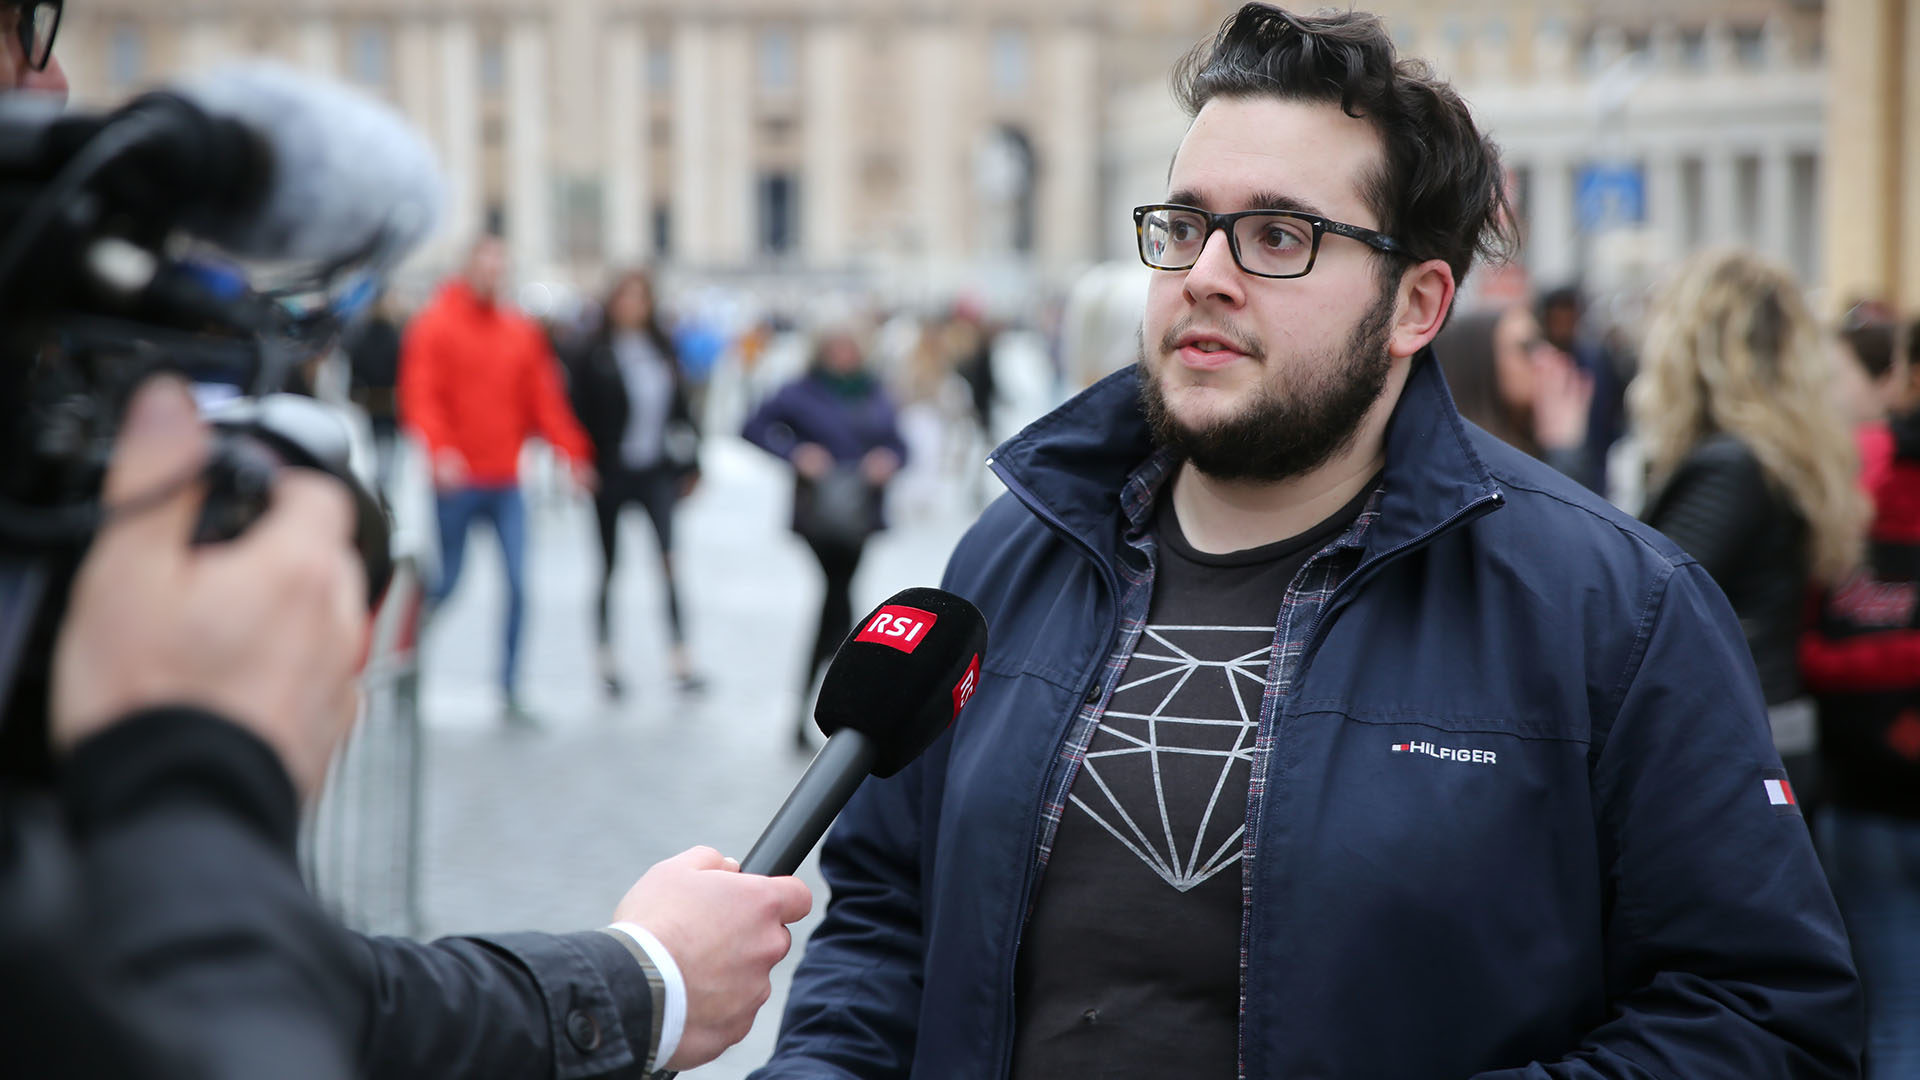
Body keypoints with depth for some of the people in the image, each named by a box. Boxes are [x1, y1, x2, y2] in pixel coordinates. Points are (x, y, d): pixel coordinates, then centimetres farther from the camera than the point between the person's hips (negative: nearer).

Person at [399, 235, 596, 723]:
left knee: (517, 584, -4)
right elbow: (420, 395, -13)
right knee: (446, 581, 3)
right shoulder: (435, 326, -4)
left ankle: (510, 689, 3)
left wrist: (575, 453, 2)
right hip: (457, 481, -4)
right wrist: (440, 450, -27)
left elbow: (544, 398, 10)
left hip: (505, 481, 4)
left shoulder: (520, 332, 9)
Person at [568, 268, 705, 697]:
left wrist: (689, 464, 12)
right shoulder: (595, 356, -3)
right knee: (609, 564, 7)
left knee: (669, 557, -10)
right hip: (611, 473, -2)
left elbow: (681, 408, 14)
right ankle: (606, 658, 18)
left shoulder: (663, 350, 8)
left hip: (656, 472, 2)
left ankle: (680, 656, -10)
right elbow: (581, 413, -5)